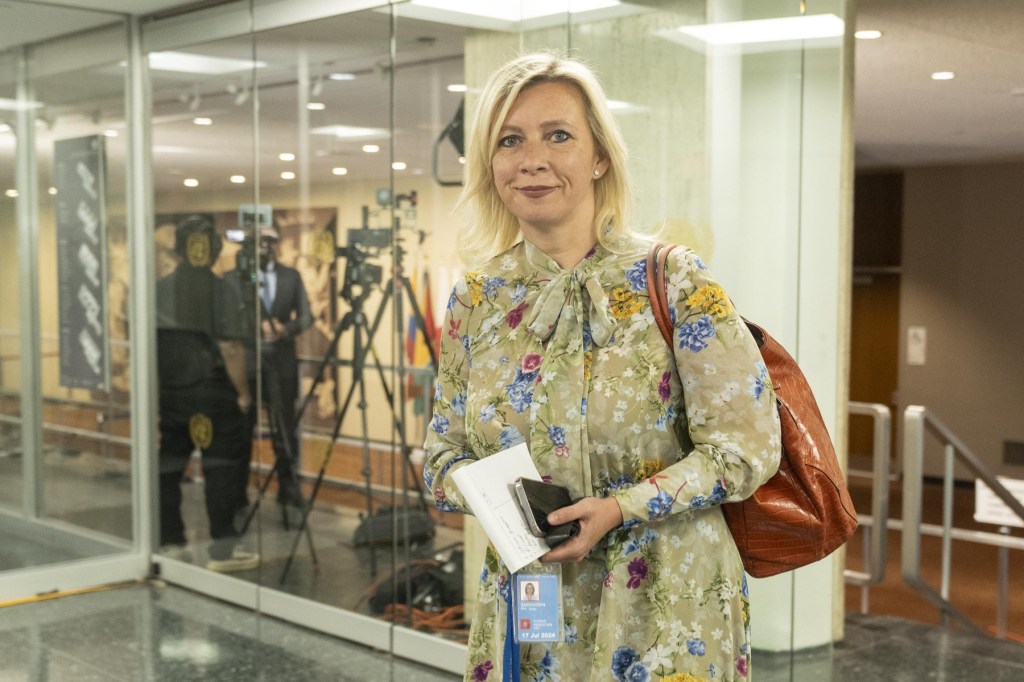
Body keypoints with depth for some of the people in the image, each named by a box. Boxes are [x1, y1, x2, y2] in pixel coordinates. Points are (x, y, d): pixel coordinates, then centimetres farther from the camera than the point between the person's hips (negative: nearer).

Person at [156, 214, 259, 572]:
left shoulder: (159, 289, 4)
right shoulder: (220, 291, -9)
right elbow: (230, 348, -13)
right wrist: (243, 392, -4)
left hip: (168, 392, 4)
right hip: (211, 392, -4)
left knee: (167, 468, 11)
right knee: (219, 468, 1)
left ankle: (170, 544, 17)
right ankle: (222, 548, 1)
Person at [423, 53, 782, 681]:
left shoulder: (673, 281, -11)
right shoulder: (476, 302, 2)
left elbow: (746, 445, -11)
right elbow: (444, 455, 9)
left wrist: (620, 509, -21)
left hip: (663, 611, -3)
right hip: (523, 602, 4)